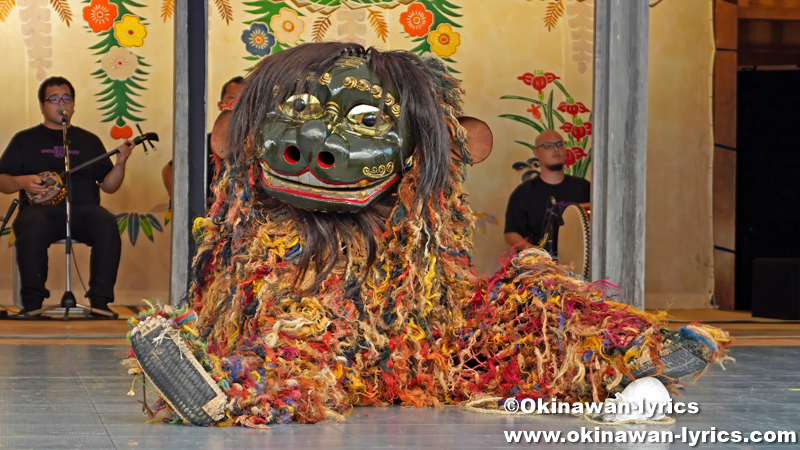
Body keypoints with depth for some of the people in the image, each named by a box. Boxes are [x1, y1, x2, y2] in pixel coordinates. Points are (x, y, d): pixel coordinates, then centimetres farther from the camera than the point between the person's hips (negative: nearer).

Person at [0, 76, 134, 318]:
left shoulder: (89, 141, 20)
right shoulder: (25, 140, 16)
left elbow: (108, 186, 17)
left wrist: (120, 164, -2)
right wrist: (22, 182, -10)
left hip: (83, 210, 2)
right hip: (41, 209, -2)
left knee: (108, 225, -32)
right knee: (31, 227, -38)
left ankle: (100, 300, -30)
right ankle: (32, 302, -32)